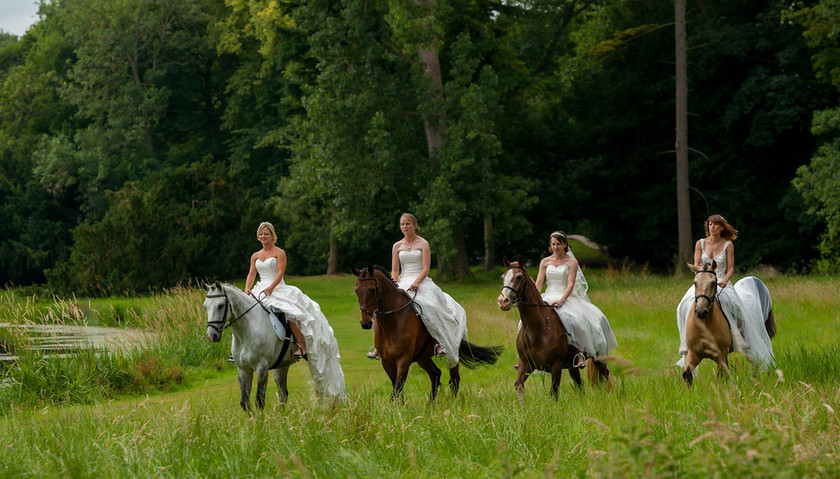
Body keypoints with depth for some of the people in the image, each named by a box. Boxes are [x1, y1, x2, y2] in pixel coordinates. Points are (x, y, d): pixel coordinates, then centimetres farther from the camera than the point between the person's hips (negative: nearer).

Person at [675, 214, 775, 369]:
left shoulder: (728, 245, 3)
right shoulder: (700, 243, 7)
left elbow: (731, 268, 0)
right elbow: (697, 265, 3)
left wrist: (725, 280, -21)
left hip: (721, 283, -2)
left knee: (734, 305, -32)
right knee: (688, 304, -27)